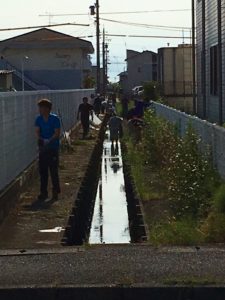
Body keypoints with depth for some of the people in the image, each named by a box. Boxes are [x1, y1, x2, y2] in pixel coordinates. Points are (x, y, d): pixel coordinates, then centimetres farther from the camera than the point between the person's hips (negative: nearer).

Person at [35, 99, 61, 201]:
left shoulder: (55, 119, -11)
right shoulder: (39, 119, 3)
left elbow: (57, 133, -14)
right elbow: (37, 131, -1)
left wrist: (48, 141, -26)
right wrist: (40, 139, -21)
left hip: (53, 148, -5)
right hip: (42, 148, 5)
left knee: (53, 170, -1)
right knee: (42, 170, 6)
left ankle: (55, 192, 10)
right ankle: (43, 192, 14)